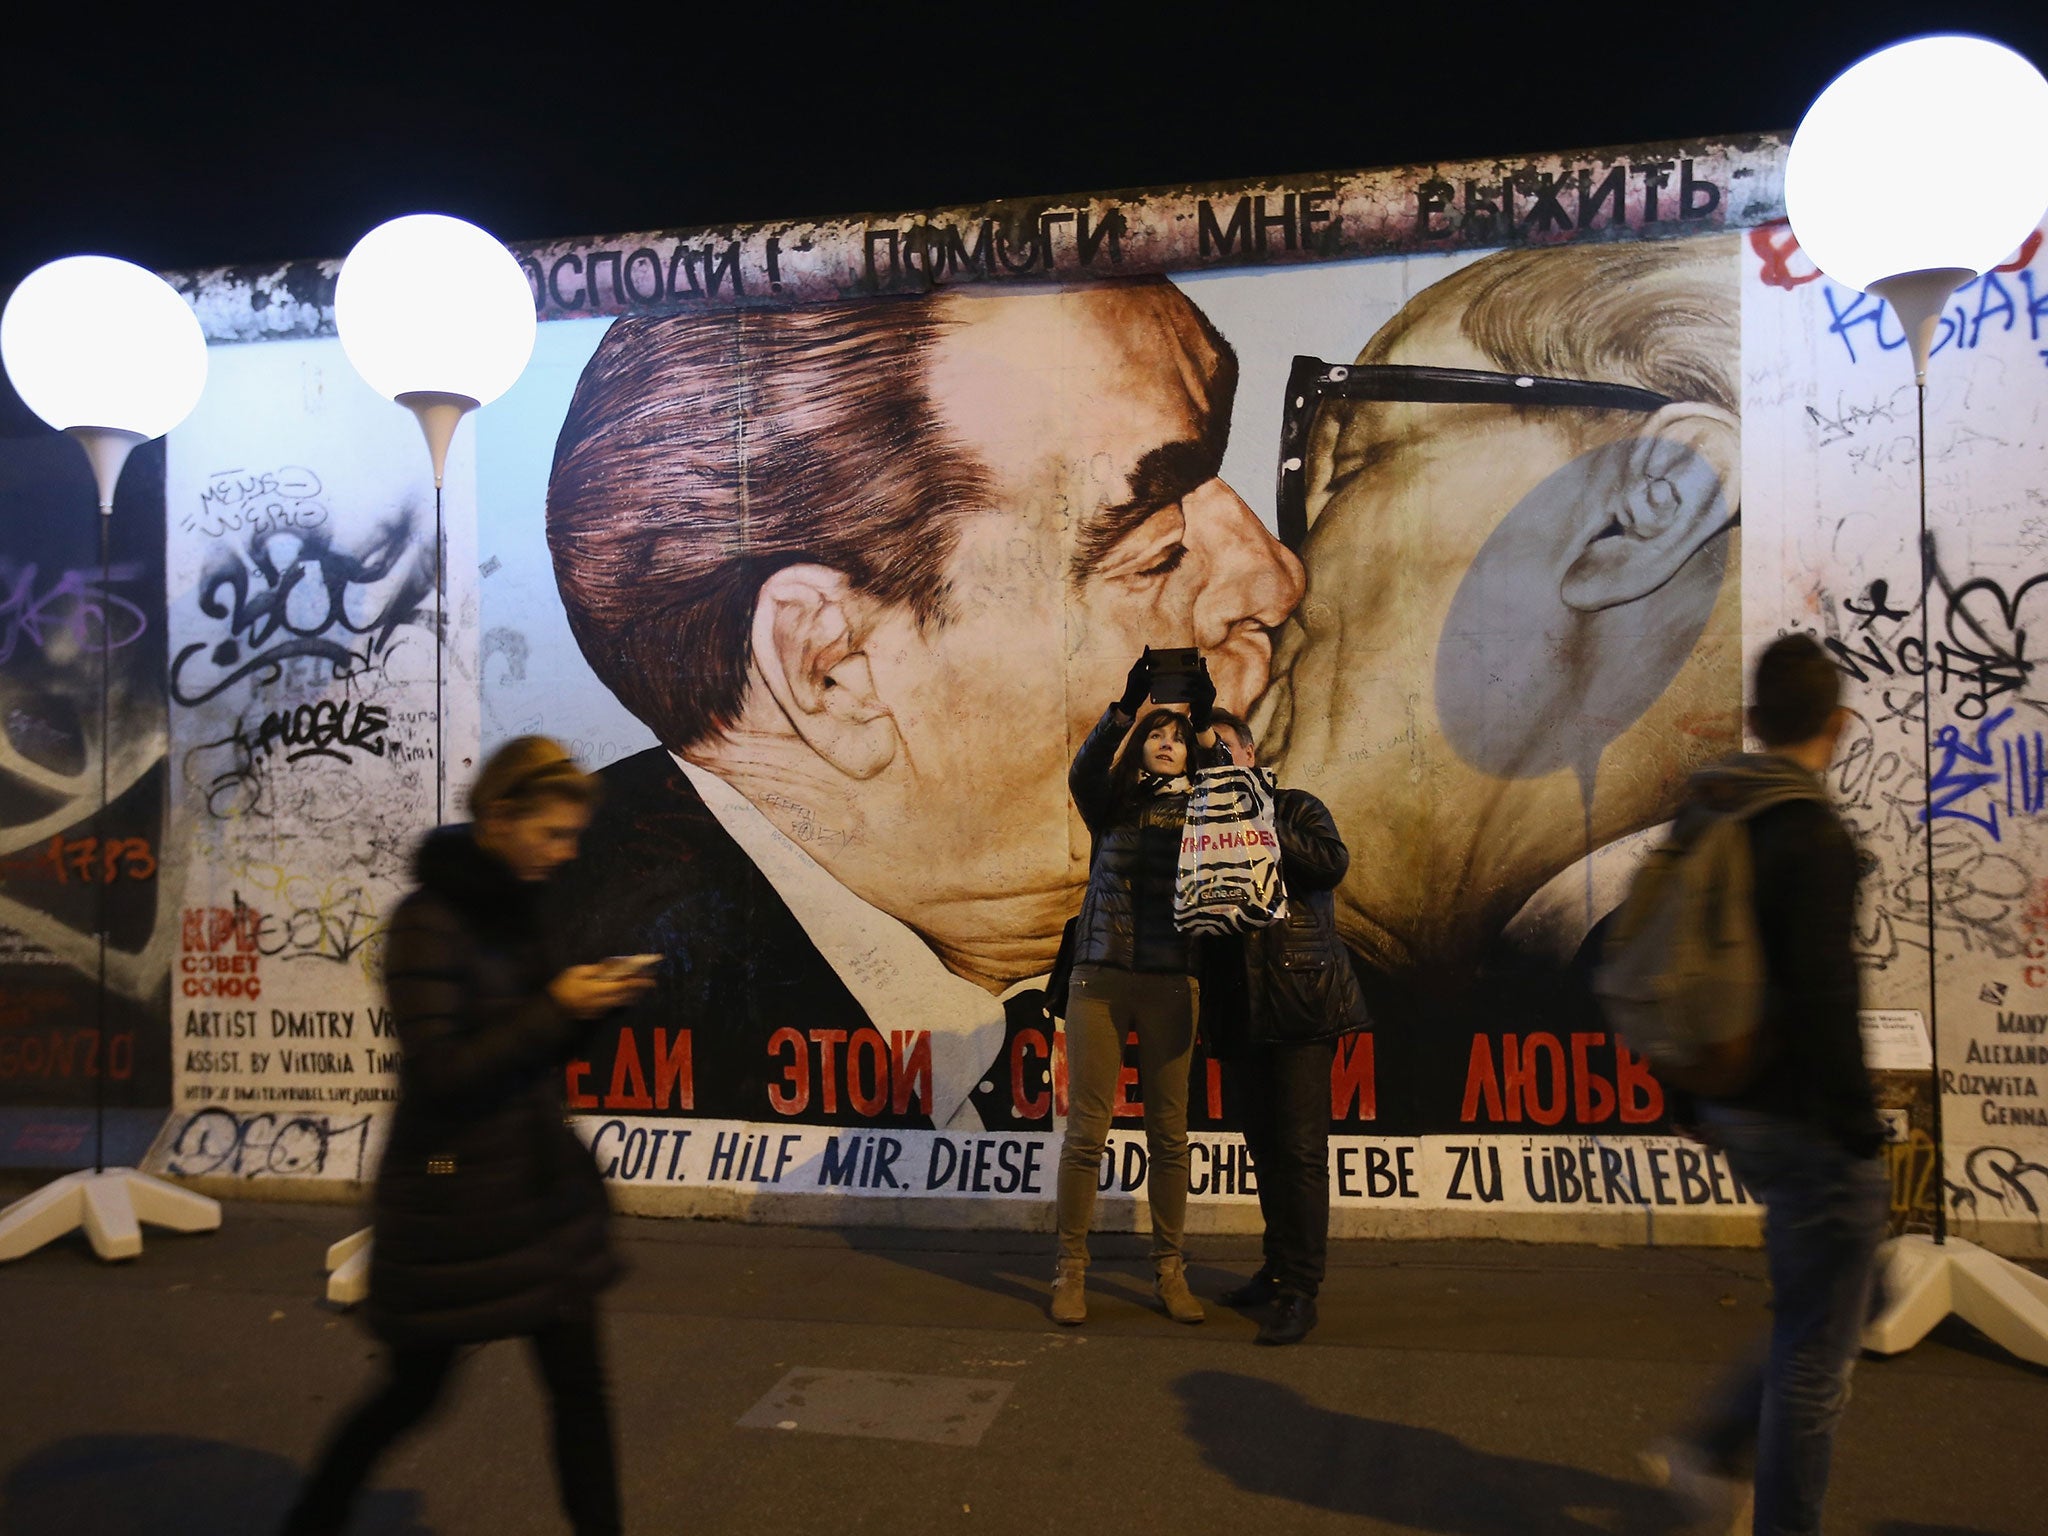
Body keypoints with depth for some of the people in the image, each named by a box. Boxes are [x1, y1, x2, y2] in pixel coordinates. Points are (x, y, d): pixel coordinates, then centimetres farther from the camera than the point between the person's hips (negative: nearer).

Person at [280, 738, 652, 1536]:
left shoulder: (517, 906, 4)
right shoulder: (427, 923, -18)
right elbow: (438, 1071, -22)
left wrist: (590, 996, -6)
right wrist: (557, 1008, -22)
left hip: (541, 1184, 6)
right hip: (453, 1194, -6)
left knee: (579, 1380, 7)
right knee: (415, 1388, 13)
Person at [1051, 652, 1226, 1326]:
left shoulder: (1197, 810, 11)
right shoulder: (1111, 806, 9)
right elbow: (1082, 771, -12)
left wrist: (1204, 723, -21)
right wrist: (1127, 704, -24)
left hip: (1170, 985, 1)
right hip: (1100, 979, -1)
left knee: (1169, 1133, 5)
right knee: (1086, 1128, 0)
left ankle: (1169, 1270, 16)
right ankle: (1071, 1269, 9)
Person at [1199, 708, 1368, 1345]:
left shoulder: (1295, 808, 8)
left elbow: (1333, 861, -11)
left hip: (1298, 1002, -4)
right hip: (1237, 1012, 5)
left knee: (1300, 1149, -7)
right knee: (1265, 1146, 13)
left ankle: (1299, 1292, -3)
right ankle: (1279, 1266, 27)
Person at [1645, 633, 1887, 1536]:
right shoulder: (1813, 837, -18)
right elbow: (1824, 1001, -22)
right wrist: (1861, 1132, -13)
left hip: (1737, 1111, 9)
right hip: (1803, 1122, -8)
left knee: (1809, 1317, 24)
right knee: (1816, 1345, 6)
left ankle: (1711, 1452, 25)